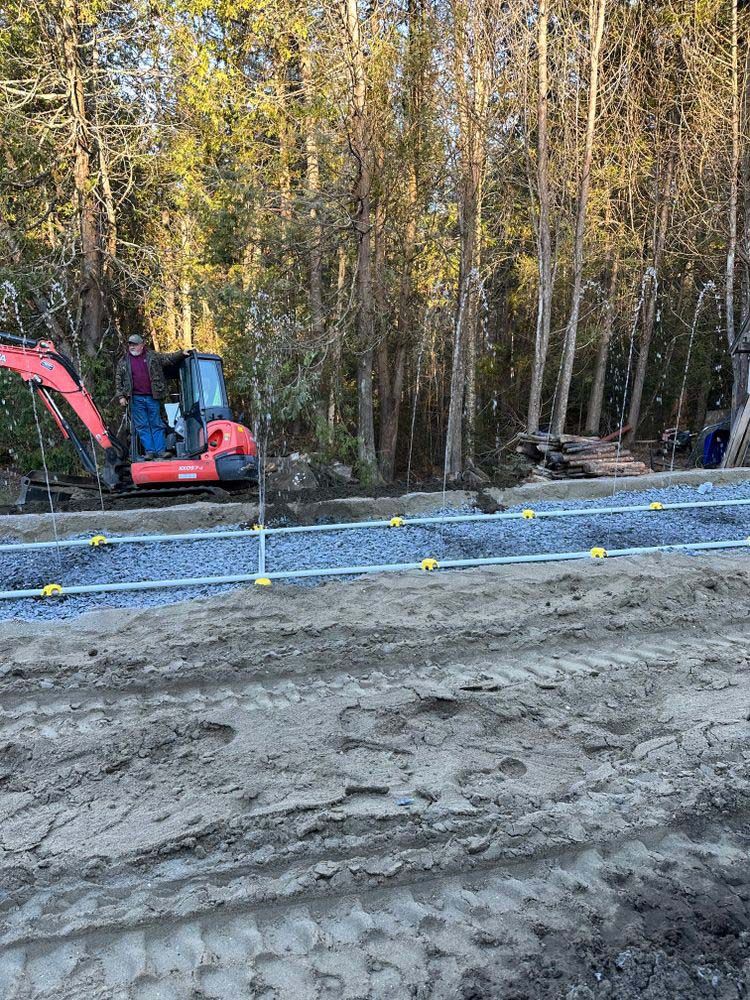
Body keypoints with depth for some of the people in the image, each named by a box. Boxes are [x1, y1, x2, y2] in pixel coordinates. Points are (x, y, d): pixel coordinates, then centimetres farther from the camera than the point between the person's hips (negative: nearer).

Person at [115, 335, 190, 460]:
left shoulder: (153, 356, 8)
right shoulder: (123, 361, 8)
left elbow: (169, 359, 8)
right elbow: (118, 380, 9)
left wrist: (181, 354, -6)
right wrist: (121, 396, 2)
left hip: (152, 397, 0)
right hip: (136, 399, 0)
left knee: (157, 425, 1)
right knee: (142, 426, 1)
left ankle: (161, 450, 3)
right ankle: (149, 451, 3)